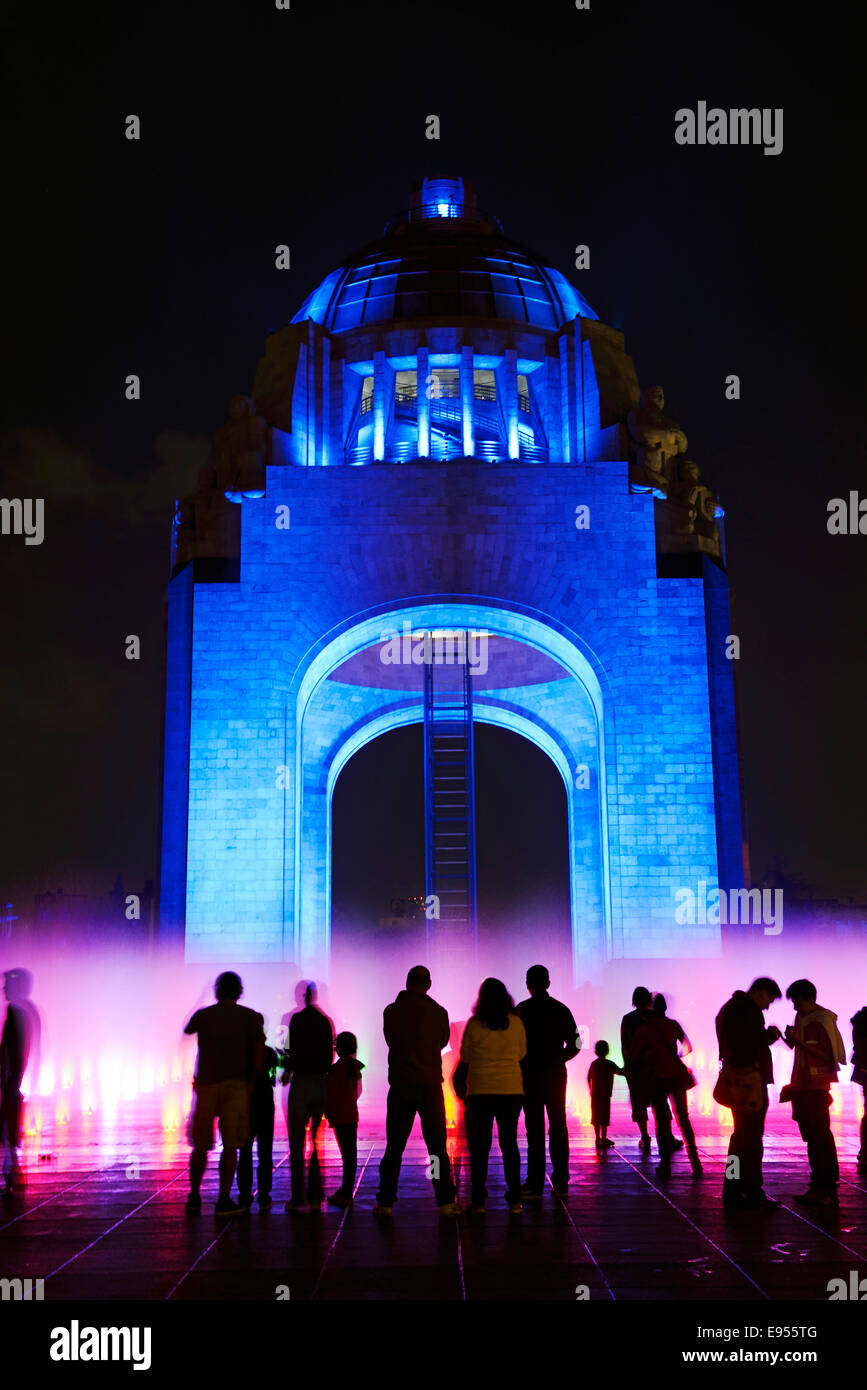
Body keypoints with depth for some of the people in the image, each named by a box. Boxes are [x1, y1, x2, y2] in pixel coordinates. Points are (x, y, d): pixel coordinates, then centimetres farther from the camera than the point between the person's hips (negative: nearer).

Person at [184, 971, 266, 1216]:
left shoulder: (202, 1016, 5)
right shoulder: (250, 1017, 1)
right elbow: (260, 1051, -5)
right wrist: (252, 1082, 2)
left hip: (206, 1085, 2)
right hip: (235, 1086, -2)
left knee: (200, 1145, 12)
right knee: (230, 1145, 2)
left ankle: (194, 1197, 20)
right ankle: (224, 1200, -1)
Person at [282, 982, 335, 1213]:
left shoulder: (297, 1019, -9)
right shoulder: (326, 1021, 7)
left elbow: (295, 1051, -11)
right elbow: (330, 1055, 9)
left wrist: (288, 1069, 5)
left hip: (302, 1081, -5)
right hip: (322, 1082, 5)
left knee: (297, 1142, 1)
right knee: (317, 1140, 12)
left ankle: (299, 1198, 0)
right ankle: (315, 1196, 12)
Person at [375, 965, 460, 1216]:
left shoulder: (391, 1011, -2)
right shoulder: (439, 1012, -5)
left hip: (400, 1087, 1)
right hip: (430, 1086, -1)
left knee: (394, 1147, 8)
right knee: (437, 1147, 5)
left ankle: (385, 1203, 9)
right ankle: (446, 1202, 4)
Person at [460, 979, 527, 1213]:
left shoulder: (474, 1024, -8)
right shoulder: (516, 1023, -4)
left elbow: (465, 1056, 2)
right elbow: (521, 1054, 9)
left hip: (481, 1090, -1)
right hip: (511, 1090, 1)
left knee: (480, 1144, 6)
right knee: (509, 1143, 9)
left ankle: (479, 1199, 7)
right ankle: (514, 1199, 9)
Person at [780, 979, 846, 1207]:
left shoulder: (823, 1020, -11)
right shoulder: (800, 1017, 14)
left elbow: (827, 1054, -17)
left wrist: (800, 1042, -20)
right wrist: (790, 1038, 4)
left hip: (817, 1086, -9)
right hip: (801, 1084, 9)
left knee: (821, 1137, -9)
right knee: (810, 1137, 10)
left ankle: (829, 1191, -7)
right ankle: (818, 1186, 15)